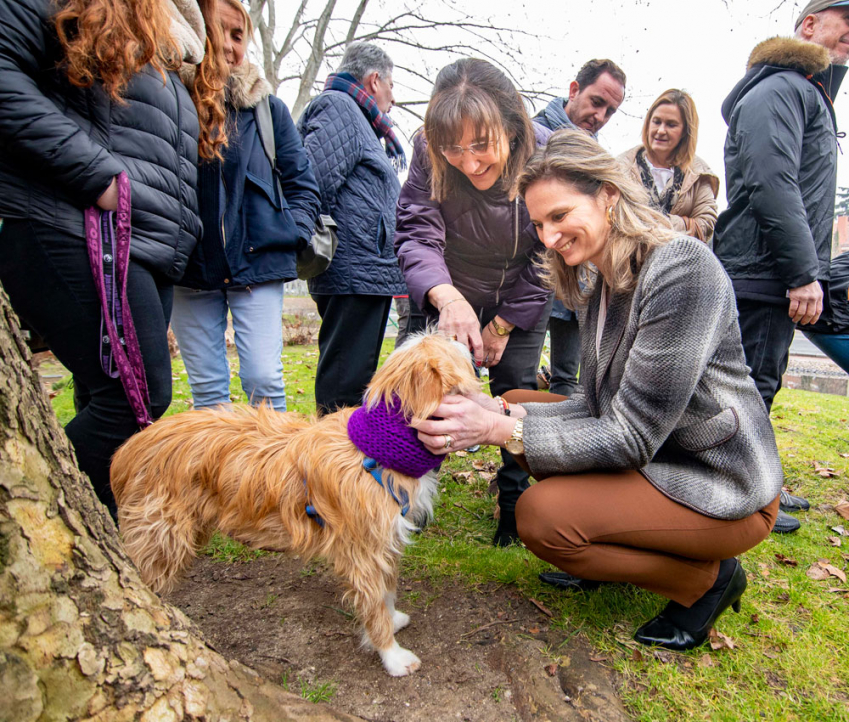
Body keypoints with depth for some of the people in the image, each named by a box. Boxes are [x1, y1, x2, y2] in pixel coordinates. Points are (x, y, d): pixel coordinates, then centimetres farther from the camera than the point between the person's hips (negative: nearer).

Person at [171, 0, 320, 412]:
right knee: (206, 388, 6)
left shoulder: (268, 107, 8)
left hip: (258, 261, 0)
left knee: (264, 379, -6)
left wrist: (293, 234, -2)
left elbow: (302, 183, 11)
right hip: (189, 268, 1)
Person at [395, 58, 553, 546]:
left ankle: (516, 506, 17)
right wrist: (446, 296, -51)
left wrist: (503, 325, -15)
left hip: (521, 298, 0)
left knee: (517, 389, -2)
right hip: (449, 292, 1)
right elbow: (417, 235, -30)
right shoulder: (430, 153, -26)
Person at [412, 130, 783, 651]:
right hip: (656, 453, 9)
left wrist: (502, 431, -28)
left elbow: (631, 438, -26)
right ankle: (620, 551, 14)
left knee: (541, 515, -21)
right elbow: (599, 407, 2)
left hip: (724, 490, -8)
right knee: (520, 403, 5)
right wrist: (504, 415, -13)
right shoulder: (601, 283, 3)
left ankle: (708, 578, 2)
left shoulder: (682, 268, -25)